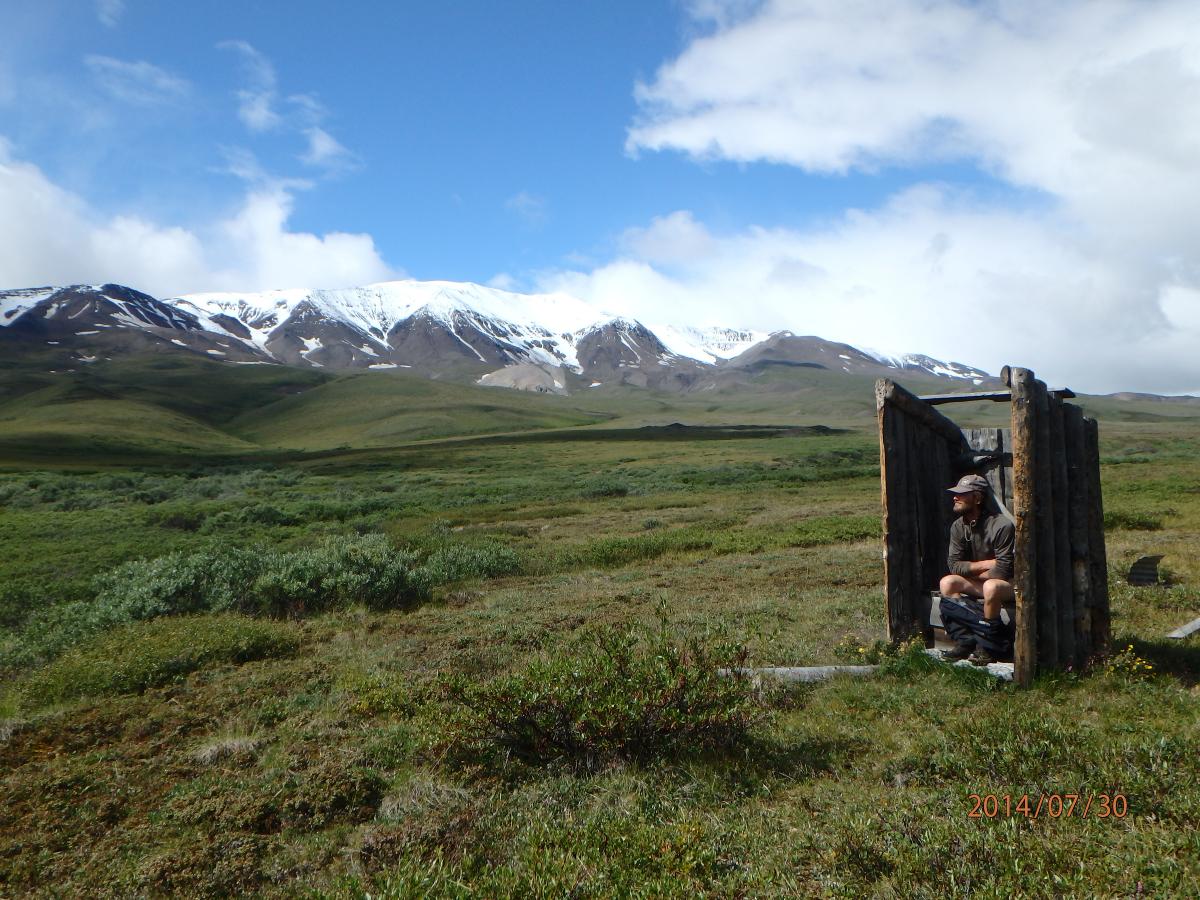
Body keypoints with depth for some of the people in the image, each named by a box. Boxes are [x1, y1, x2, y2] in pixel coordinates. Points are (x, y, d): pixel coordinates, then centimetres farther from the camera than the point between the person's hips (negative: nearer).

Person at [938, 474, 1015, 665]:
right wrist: (986, 564, -15)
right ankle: (966, 641, -21)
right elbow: (954, 565, -5)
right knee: (947, 583, -18)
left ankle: (988, 648, -22)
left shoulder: (1001, 526, -20)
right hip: (979, 584, 6)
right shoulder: (958, 527, -1)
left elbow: (1002, 570, -21)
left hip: (1008, 584, -6)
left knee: (991, 587, -38)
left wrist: (972, 571, -10)